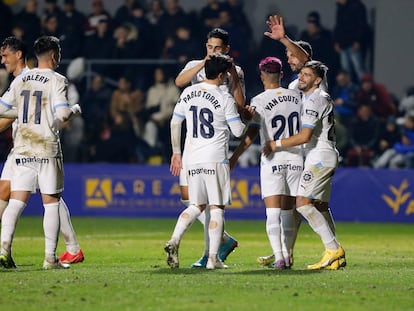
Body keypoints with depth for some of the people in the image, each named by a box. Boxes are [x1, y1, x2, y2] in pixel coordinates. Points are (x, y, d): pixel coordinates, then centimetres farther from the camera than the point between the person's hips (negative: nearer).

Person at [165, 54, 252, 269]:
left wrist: (176, 153, 21)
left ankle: (174, 241, -5)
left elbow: (175, 123, 12)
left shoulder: (188, 93, 6)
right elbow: (238, 131, -4)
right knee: (216, 208, 2)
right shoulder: (224, 98, -8)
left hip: (192, 160, 5)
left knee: (197, 205, 16)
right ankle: (213, 258, -2)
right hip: (215, 159, -5)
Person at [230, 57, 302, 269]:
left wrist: (234, 158, -3)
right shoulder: (296, 97, 5)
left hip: (272, 161, -4)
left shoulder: (259, 102, -9)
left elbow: (250, 136, -10)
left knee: (273, 212, -7)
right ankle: (287, 255, 19)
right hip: (295, 158, 4)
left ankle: (278, 258, -19)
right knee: (288, 210, 15)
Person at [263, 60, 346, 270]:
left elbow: (305, 136, -20)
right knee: (318, 206, 8)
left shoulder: (313, 100, -13)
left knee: (303, 203, -16)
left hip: (320, 157, -10)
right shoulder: (322, 97, 19)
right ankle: (336, 257, 3)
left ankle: (333, 248, -19)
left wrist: (277, 144, -11)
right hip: (325, 157, 10)